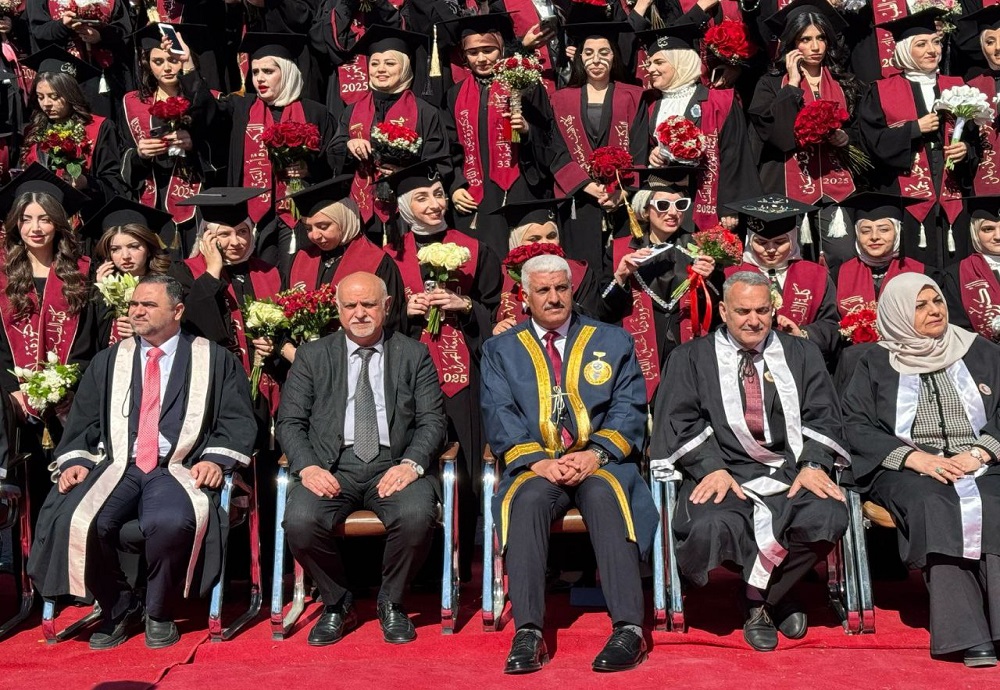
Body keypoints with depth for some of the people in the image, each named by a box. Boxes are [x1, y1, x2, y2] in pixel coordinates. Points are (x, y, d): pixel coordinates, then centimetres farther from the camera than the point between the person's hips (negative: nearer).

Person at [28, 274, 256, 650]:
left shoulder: (216, 360, 11)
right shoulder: (108, 361, 21)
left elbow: (237, 422, 4)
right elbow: (82, 422, 18)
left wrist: (216, 459, -12)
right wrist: (75, 460, 0)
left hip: (180, 469, -3)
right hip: (117, 466, 3)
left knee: (171, 522, -36)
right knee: (74, 521, -27)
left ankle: (159, 614, -7)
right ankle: (118, 609, 0)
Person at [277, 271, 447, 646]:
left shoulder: (414, 354, 11)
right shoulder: (312, 356, 12)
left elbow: (433, 421, 5)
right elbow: (289, 421, 7)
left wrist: (411, 464, -15)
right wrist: (307, 466, -12)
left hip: (394, 465, -1)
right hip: (331, 467, 1)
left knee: (417, 515, -32)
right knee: (299, 521, -29)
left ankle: (391, 604, -2)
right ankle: (336, 604, 1)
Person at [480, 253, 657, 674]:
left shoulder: (613, 342, 16)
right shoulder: (501, 350, 15)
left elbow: (629, 409, 5)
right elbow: (499, 417, 3)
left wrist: (596, 454, -13)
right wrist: (538, 461, -14)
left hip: (601, 463, 0)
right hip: (535, 465, 0)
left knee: (604, 494, -35)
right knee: (527, 499, -34)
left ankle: (628, 628, -37)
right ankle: (528, 634, -35)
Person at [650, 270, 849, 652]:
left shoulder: (801, 354, 20)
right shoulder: (690, 358, 14)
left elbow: (822, 416, 11)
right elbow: (681, 420, 3)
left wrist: (813, 465, -8)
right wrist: (712, 468, -13)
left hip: (791, 472, 2)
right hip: (723, 472, -2)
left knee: (828, 517, -31)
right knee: (709, 527, -35)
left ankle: (758, 596, -4)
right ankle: (776, 594, -2)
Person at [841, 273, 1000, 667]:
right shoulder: (877, 363, 14)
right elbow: (854, 424, 3)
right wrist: (912, 457, -11)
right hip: (906, 470, -1)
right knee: (934, 505, -34)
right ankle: (968, 636, -38)